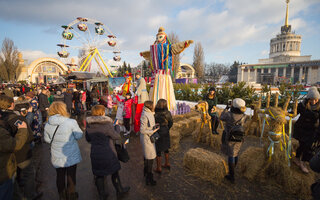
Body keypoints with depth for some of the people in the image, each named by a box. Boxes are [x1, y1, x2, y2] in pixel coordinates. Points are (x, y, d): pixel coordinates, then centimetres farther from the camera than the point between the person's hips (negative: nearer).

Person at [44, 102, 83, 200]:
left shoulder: (47, 125, -9)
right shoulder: (71, 122, -22)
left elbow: (47, 139, 4)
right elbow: (79, 136, -12)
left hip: (57, 157, 4)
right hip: (71, 156, -3)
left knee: (60, 177, 22)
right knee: (71, 177, 16)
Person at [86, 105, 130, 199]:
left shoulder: (89, 125, -3)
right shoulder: (107, 124, -20)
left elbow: (88, 139, 9)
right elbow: (115, 136, -10)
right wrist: (119, 136, 11)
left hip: (95, 154, 5)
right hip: (107, 153, -4)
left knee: (99, 174, 19)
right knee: (114, 172, 16)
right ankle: (119, 190, 35)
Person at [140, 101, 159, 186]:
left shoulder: (149, 113, 4)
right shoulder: (145, 116, -25)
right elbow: (142, 130, -23)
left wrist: (154, 126, 1)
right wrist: (152, 131, -21)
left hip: (149, 137, 9)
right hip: (147, 138, -9)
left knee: (147, 156, 24)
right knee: (150, 158, 2)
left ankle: (146, 172, 43)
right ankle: (149, 179, 17)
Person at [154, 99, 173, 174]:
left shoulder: (156, 115, -22)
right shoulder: (168, 113, -9)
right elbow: (171, 123, 1)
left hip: (158, 134, -5)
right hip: (166, 134, 5)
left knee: (158, 151, 9)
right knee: (166, 149, 23)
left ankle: (158, 168, 22)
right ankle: (167, 164, 40)